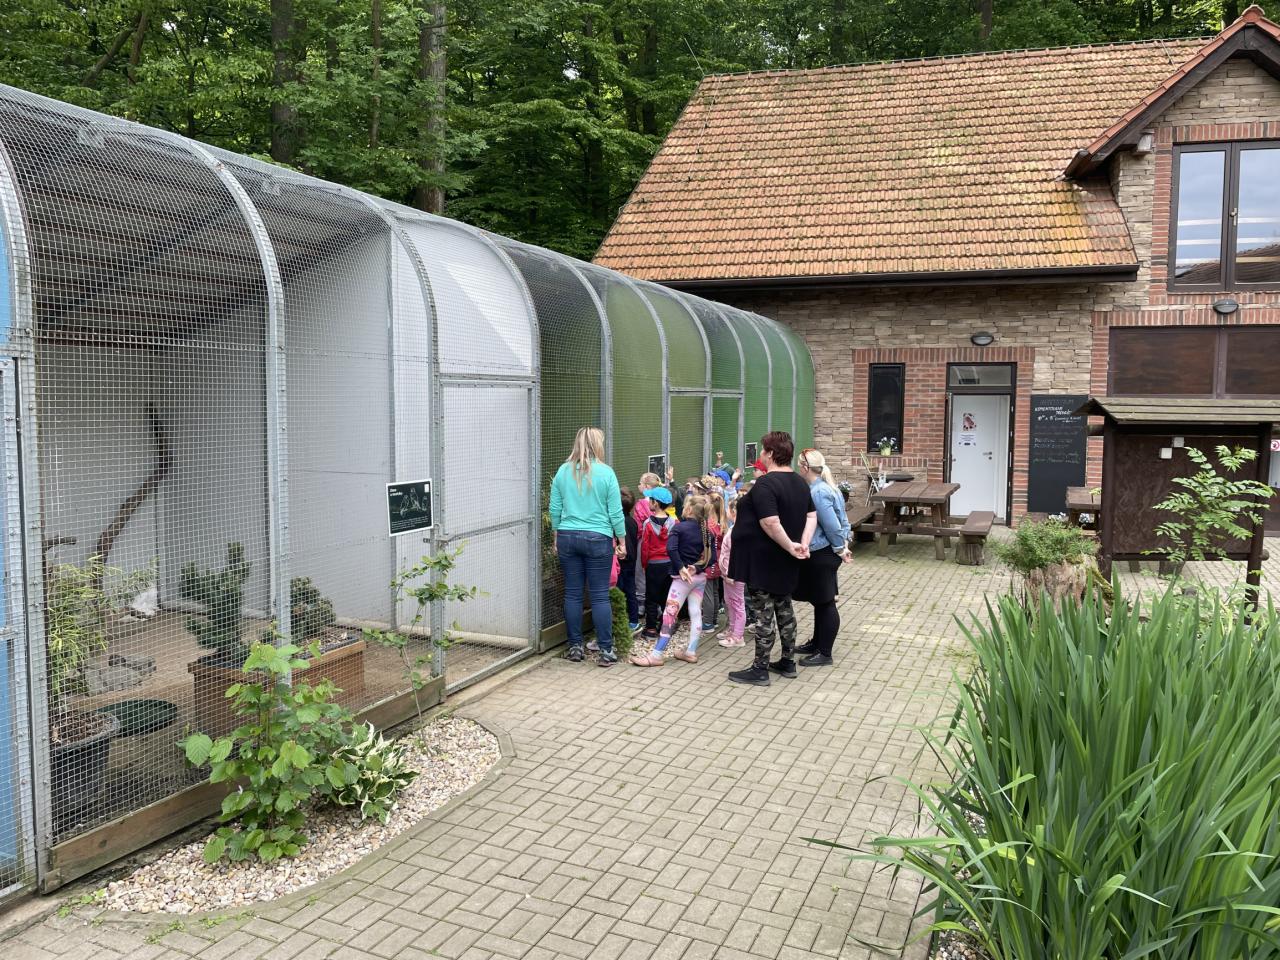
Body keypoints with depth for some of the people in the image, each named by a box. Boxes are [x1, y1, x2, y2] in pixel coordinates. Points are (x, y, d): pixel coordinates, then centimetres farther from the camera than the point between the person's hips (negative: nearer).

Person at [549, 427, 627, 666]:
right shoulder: (605, 472, -7)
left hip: (567, 537, 3)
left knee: (572, 594, 9)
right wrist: (622, 541, 6)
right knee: (600, 596, 2)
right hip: (598, 539, -3)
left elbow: (555, 509, 6)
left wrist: (557, 538, 18)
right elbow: (615, 512, -5)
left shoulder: (563, 472, 2)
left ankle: (575, 647, 16)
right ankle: (606, 651, 6)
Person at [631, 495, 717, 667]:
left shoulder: (679, 527, -10)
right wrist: (698, 568, -7)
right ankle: (691, 652, 13)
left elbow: (671, 549, -25)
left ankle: (657, 655, -6)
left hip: (683, 577, -6)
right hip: (700, 577, 6)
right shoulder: (707, 531, 5)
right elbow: (712, 557, 0)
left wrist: (680, 567, -18)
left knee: (670, 614, -6)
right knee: (696, 613, 9)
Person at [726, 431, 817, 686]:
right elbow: (811, 516, 11)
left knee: (762, 613, -3)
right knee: (783, 607, 17)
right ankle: (788, 662, 25)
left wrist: (790, 546, -18)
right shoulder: (800, 483, 10)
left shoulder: (765, 484, -20)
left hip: (763, 560, -9)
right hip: (784, 562, 9)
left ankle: (760, 669, 4)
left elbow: (771, 524, -28)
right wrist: (803, 543, -2)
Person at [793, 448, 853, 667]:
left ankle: (824, 653, 8)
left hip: (822, 555, -10)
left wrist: (840, 549, -10)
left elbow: (832, 525, -22)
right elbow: (841, 519, 14)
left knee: (825, 602, -1)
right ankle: (817, 643, 32)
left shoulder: (818, 492, -22)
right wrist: (843, 544, 13)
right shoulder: (822, 487, 9)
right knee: (818, 600, 19)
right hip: (819, 553, 10)